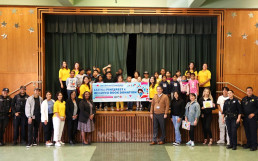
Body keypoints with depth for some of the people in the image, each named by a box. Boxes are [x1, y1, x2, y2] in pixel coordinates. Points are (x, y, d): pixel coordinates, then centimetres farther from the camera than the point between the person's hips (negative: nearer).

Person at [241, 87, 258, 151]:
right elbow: (241, 108, 21)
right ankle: (249, 144, 21)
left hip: (252, 118, -5)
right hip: (245, 118, 5)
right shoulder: (244, 99, 13)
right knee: (247, 132, 10)